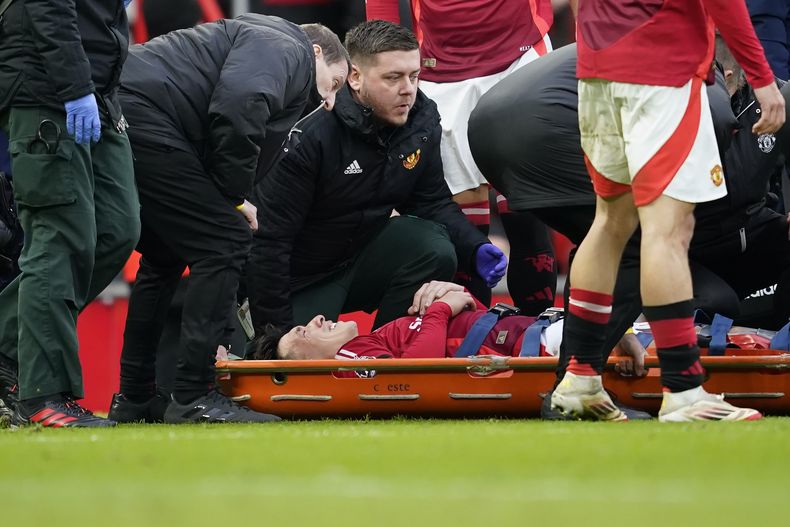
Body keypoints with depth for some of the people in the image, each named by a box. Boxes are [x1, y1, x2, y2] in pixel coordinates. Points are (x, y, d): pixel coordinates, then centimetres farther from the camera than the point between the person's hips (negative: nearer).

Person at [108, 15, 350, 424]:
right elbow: (238, 103, -18)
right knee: (226, 242, -4)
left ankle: (134, 397, 28)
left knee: (165, 257, 24)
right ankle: (193, 397, -5)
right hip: (144, 116, -10)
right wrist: (235, 198, -6)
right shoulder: (287, 47, 5)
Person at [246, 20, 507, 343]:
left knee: (435, 251, -21)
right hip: (302, 282, -6)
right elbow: (269, 237, -24)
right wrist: (276, 331, -23)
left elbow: (432, 203, 5)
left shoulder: (422, 119, -6)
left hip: (364, 255, 6)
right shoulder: (310, 132, -26)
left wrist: (476, 250, -16)